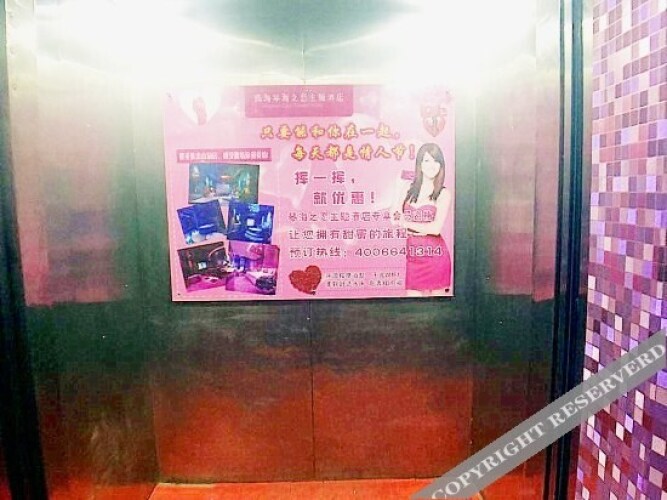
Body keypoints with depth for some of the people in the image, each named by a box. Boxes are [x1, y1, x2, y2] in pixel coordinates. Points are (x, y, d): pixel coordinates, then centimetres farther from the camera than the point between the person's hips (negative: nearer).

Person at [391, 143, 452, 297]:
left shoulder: (444, 193, -2)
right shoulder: (408, 187, 7)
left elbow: (436, 228, -12)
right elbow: (395, 218, 1)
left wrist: (407, 224, -5)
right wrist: (400, 187, -3)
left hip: (435, 255, -3)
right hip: (413, 255, 3)